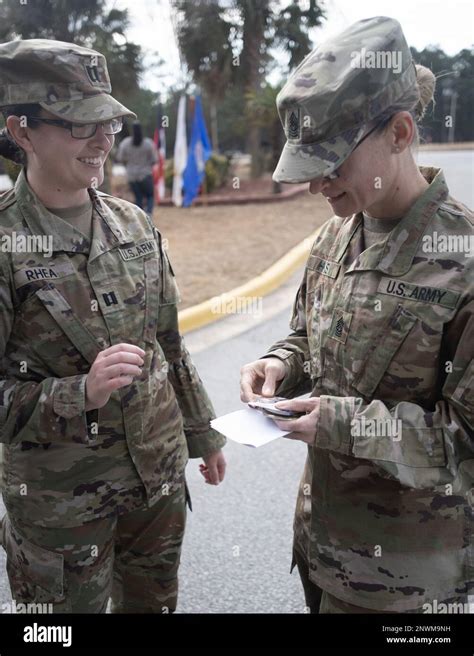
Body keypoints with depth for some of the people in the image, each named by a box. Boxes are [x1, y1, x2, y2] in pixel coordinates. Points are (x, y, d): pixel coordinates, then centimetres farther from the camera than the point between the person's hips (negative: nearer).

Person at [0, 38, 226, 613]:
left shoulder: (133, 224, -1)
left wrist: (203, 435, 13)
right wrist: (80, 393, -29)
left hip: (161, 475, 5)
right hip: (60, 499, -5)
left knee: (154, 603, 24)